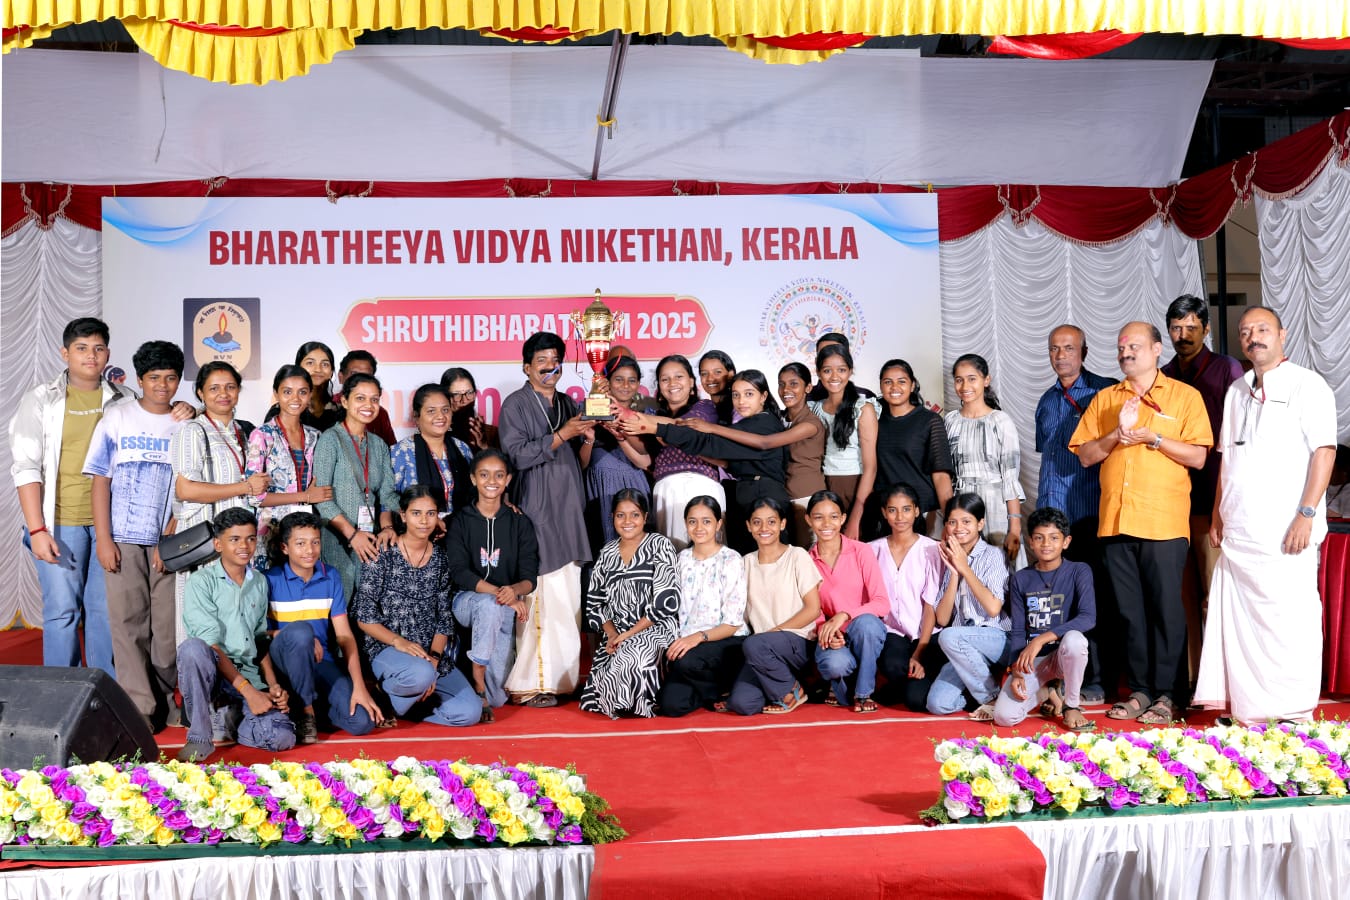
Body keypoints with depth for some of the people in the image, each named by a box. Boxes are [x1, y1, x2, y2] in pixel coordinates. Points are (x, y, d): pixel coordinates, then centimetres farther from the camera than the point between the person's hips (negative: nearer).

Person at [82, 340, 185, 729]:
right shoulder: (117, 417, 4)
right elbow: (100, 481, 2)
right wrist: (104, 538, -5)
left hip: (169, 542, 1)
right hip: (123, 540, 0)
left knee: (168, 626, 2)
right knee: (128, 624, -2)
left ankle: (163, 702, 16)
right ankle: (140, 708, 3)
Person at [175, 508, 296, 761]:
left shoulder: (260, 582, 14)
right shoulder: (201, 581, -3)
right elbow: (210, 643, -12)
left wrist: (273, 685, 1)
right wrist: (248, 691, -19)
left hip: (250, 676, 4)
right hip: (212, 674, -3)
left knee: (283, 737, -22)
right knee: (192, 647, -38)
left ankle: (229, 718, 9)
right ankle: (200, 736, -21)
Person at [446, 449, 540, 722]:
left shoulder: (520, 523, 7)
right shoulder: (460, 522, 2)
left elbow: (530, 577, -2)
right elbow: (459, 572, -11)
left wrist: (514, 590, -27)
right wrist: (499, 593, -26)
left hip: (505, 607, 3)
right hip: (466, 600, -3)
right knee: (488, 604, -34)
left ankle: (487, 696, 2)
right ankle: (478, 678, -24)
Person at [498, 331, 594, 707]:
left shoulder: (568, 404, 17)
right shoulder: (516, 404, -1)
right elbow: (517, 454, -11)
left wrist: (586, 439, 1)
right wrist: (560, 436, -13)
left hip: (568, 511, 6)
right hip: (536, 512, -6)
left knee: (568, 598, 5)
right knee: (538, 598, -10)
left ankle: (562, 677, 13)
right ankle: (527, 684, -5)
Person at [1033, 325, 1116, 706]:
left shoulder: (1103, 392, -2)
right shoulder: (1047, 400, 17)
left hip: (1089, 513, -6)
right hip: (1052, 513, 6)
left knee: (1094, 596, -2)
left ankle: (1098, 680, 5)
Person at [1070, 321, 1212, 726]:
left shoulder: (1185, 396, 5)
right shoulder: (1104, 399, 16)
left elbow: (1197, 456, -3)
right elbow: (1085, 454, 8)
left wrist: (1152, 437, -12)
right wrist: (1117, 433, -7)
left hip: (1164, 523, -4)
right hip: (1115, 523, 4)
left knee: (1167, 609, -1)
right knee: (1130, 612, 8)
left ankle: (1169, 695, 6)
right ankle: (1140, 691, 15)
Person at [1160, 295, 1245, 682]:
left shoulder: (1226, 370, 2)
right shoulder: (1162, 377, 15)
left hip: (1212, 500, -4)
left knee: (1215, 595, -5)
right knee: (1183, 595, 7)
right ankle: (1187, 679, 13)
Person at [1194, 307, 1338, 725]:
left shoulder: (1307, 385, -1)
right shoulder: (1236, 392, 19)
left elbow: (1324, 451, -9)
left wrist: (1306, 514, -16)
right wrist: (1218, 514, 16)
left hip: (1285, 533, -6)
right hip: (1238, 531, 6)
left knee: (1289, 620, -4)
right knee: (1237, 619, 6)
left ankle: (1294, 716, 5)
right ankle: (1247, 710, 14)